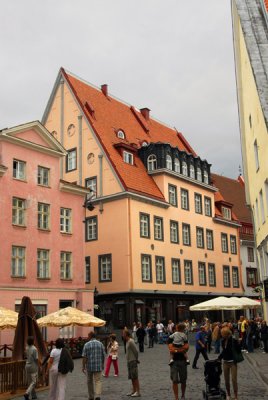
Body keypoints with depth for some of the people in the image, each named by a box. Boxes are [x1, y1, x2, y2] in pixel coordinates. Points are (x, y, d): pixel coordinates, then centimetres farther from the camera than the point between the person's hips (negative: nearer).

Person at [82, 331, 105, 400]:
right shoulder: (100, 344, 2)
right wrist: (102, 364, 19)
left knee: (90, 382, 15)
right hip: (98, 366, 1)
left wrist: (83, 367, -5)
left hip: (89, 366, -1)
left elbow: (84, 357, -10)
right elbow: (103, 355, 6)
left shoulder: (86, 344, -5)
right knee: (98, 381, 1)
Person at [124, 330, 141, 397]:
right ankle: (133, 391, 22)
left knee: (135, 377, -6)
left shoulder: (130, 342, -17)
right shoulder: (128, 341, 13)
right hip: (129, 361, 10)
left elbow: (135, 351, -17)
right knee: (132, 377, 14)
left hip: (133, 361, -10)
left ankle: (138, 392, -2)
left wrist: (136, 359, -6)